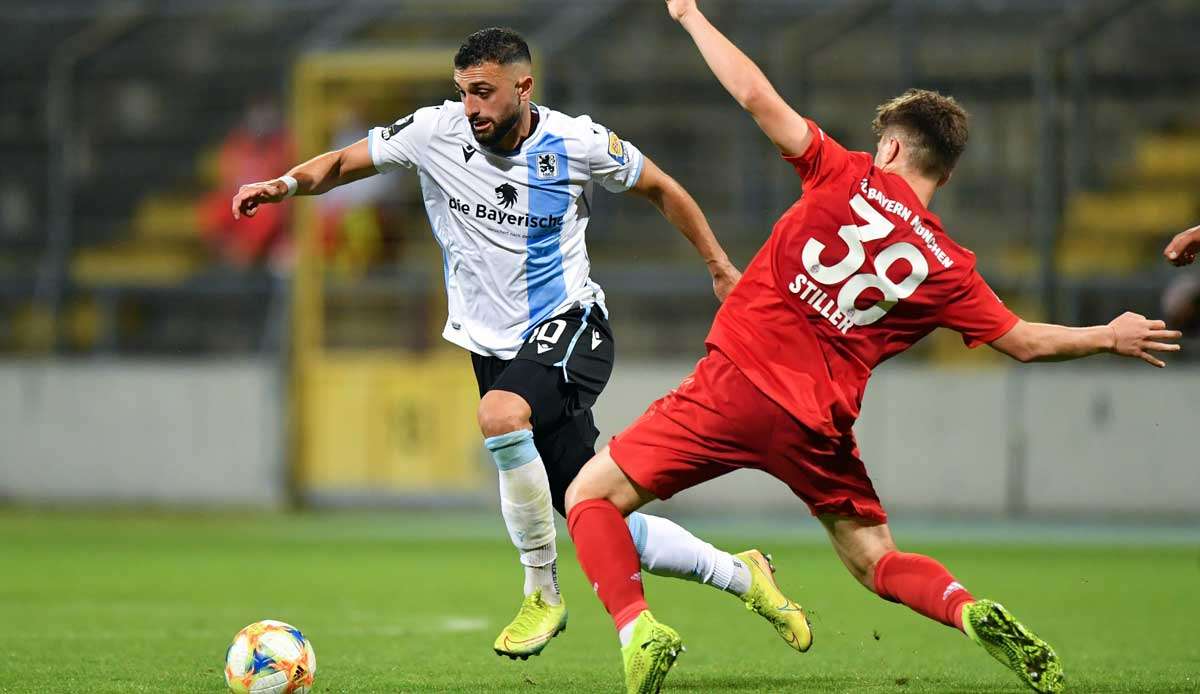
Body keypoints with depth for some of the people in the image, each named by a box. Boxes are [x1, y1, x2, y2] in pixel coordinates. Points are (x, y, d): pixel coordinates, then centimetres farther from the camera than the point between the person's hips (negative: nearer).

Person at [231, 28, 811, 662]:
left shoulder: (577, 143, -9)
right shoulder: (436, 133, -5)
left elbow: (659, 189, 7)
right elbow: (341, 164, 3)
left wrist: (720, 269, 12)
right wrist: (285, 184, -18)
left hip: (568, 325, -4)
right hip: (494, 345, 4)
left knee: (501, 414, -37)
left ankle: (543, 596, -21)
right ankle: (741, 575, 23)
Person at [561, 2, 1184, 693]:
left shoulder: (850, 177, 0)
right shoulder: (946, 268, 7)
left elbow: (757, 96, -5)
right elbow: (1027, 342, 15)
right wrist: (1111, 337, 32)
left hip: (739, 384, -3)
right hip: (820, 425, 3)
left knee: (591, 495, 4)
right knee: (877, 561, 17)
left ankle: (639, 630, -20)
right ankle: (974, 613, -13)